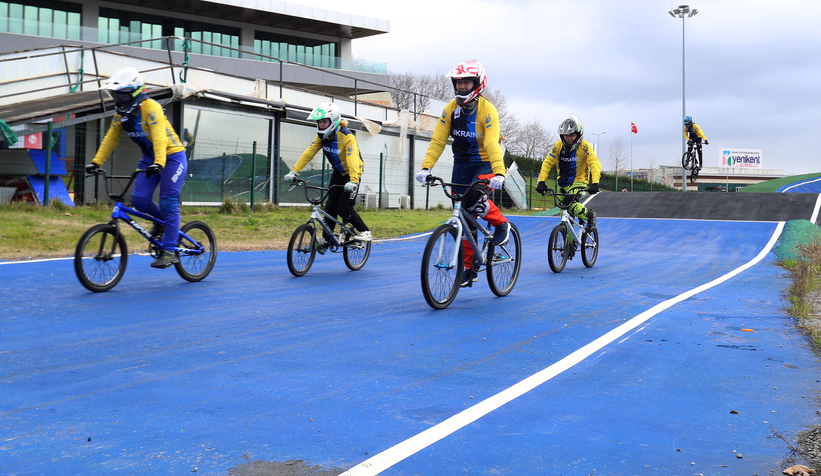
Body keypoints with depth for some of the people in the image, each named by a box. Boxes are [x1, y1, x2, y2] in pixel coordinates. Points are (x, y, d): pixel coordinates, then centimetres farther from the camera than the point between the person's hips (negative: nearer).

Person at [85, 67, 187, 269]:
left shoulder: (150, 108, -22)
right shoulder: (121, 112, 1)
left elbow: (159, 138, -34)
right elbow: (110, 138, 5)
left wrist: (158, 163, -46)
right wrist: (96, 162, -3)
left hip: (172, 156, -7)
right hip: (149, 158, 7)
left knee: (168, 203, -11)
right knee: (139, 199, -9)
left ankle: (169, 252, -8)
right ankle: (162, 220, 22)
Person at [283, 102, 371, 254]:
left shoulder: (347, 137, -29)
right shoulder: (321, 136, -7)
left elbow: (352, 159, -39)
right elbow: (309, 153, -11)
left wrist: (353, 181, -51)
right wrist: (294, 171, -19)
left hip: (352, 172, -6)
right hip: (338, 172, 6)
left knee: (344, 208, -13)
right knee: (331, 205, -4)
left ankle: (365, 231, 4)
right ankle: (325, 240, -1)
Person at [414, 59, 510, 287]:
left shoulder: (487, 109, -18)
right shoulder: (451, 108, -4)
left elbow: (492, 144, -29)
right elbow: (437, 140, -7)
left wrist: (499, 173, -42)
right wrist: (426, 167, -20)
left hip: (486, 164, -5)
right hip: (462, 164, 5)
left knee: (473, 199, -31)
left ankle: (501, 224, -1)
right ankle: (468, 268, 15)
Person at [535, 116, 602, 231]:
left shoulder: (584, 146, -16)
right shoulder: (558, 145, -8)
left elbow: (595, 164, -25)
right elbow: (547, 163, -10)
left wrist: (595, 183, -40)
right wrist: (541, 181, -24)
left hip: (579, 181, -4)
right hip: (563, 183, 4)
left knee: (571, 205, -27)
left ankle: (590, 214, 1)